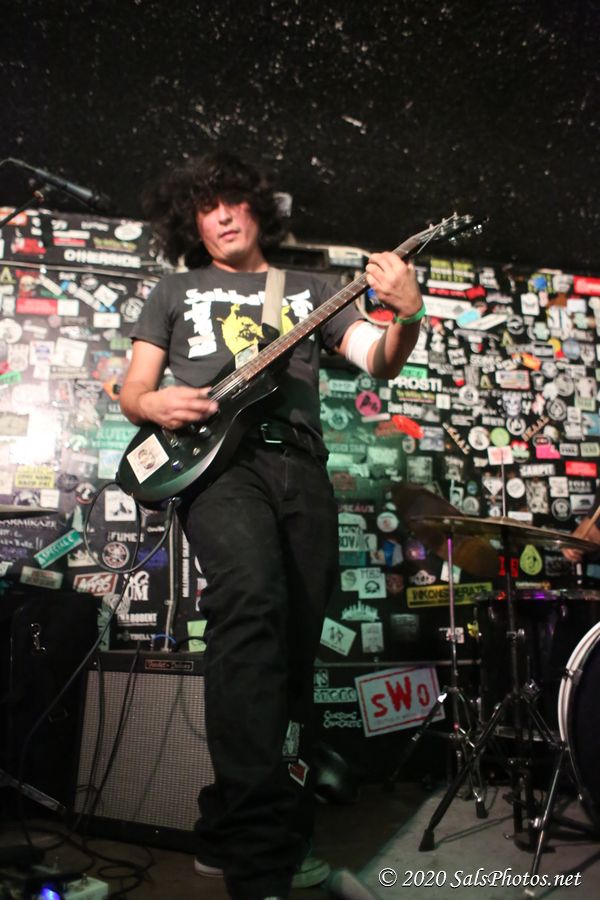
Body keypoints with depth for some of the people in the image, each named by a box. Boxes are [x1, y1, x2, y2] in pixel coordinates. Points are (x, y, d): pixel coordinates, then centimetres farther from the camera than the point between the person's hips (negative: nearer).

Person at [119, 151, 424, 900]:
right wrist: (153, 403, -7)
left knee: (295, 645, -2)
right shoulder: (176, 290, 23)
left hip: (299, 464, 4)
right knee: (253, 601, -31)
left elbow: (379, 361, 12)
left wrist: (407, 316, -10)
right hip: (216, 459, -3)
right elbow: (132, 392, 17)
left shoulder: (307, 291, 25)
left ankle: (230, 837, 14)